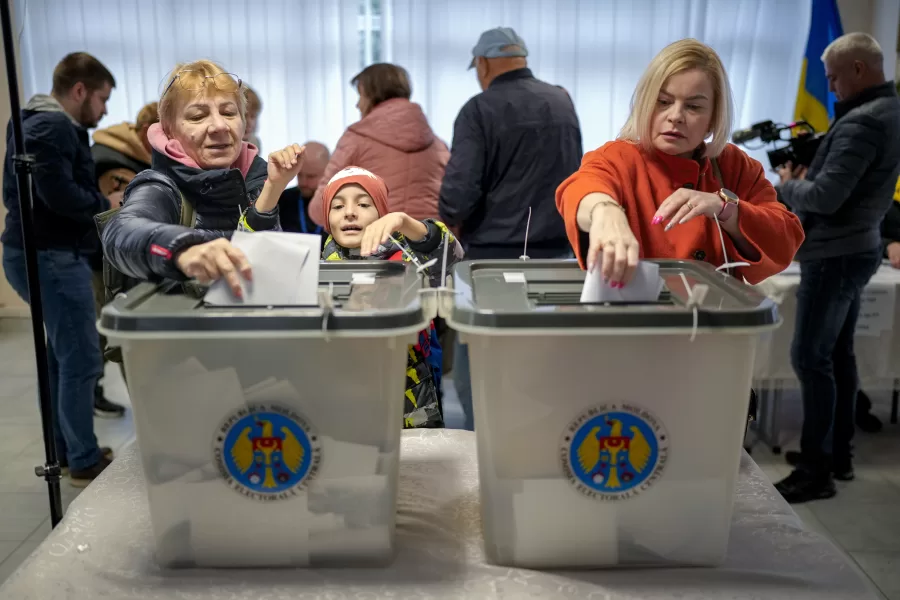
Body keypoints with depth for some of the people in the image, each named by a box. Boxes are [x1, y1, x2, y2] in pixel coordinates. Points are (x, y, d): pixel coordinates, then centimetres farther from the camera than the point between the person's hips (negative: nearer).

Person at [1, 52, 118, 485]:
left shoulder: (39, 121, 19)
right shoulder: (54, 125, -14)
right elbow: (59, 193, -26)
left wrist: (99, 201, 5)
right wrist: (105, 203, -9)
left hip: (43, 253, 11)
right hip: (51, 257, -11)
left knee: (62, 356, 17)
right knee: (82, 359, -4)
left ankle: (67, 451, 28)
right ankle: (85, 462, 6)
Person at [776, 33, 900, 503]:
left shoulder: (861, 122, -21)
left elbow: (825, 198, -26)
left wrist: (788, 184, -8)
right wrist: (808, 173, 4)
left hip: (834, 254, -10)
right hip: (856, 248, 10)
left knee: (810, 359, -6)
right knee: (838, 355, 15)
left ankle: (816, 471, 1)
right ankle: (838, 453, 26)